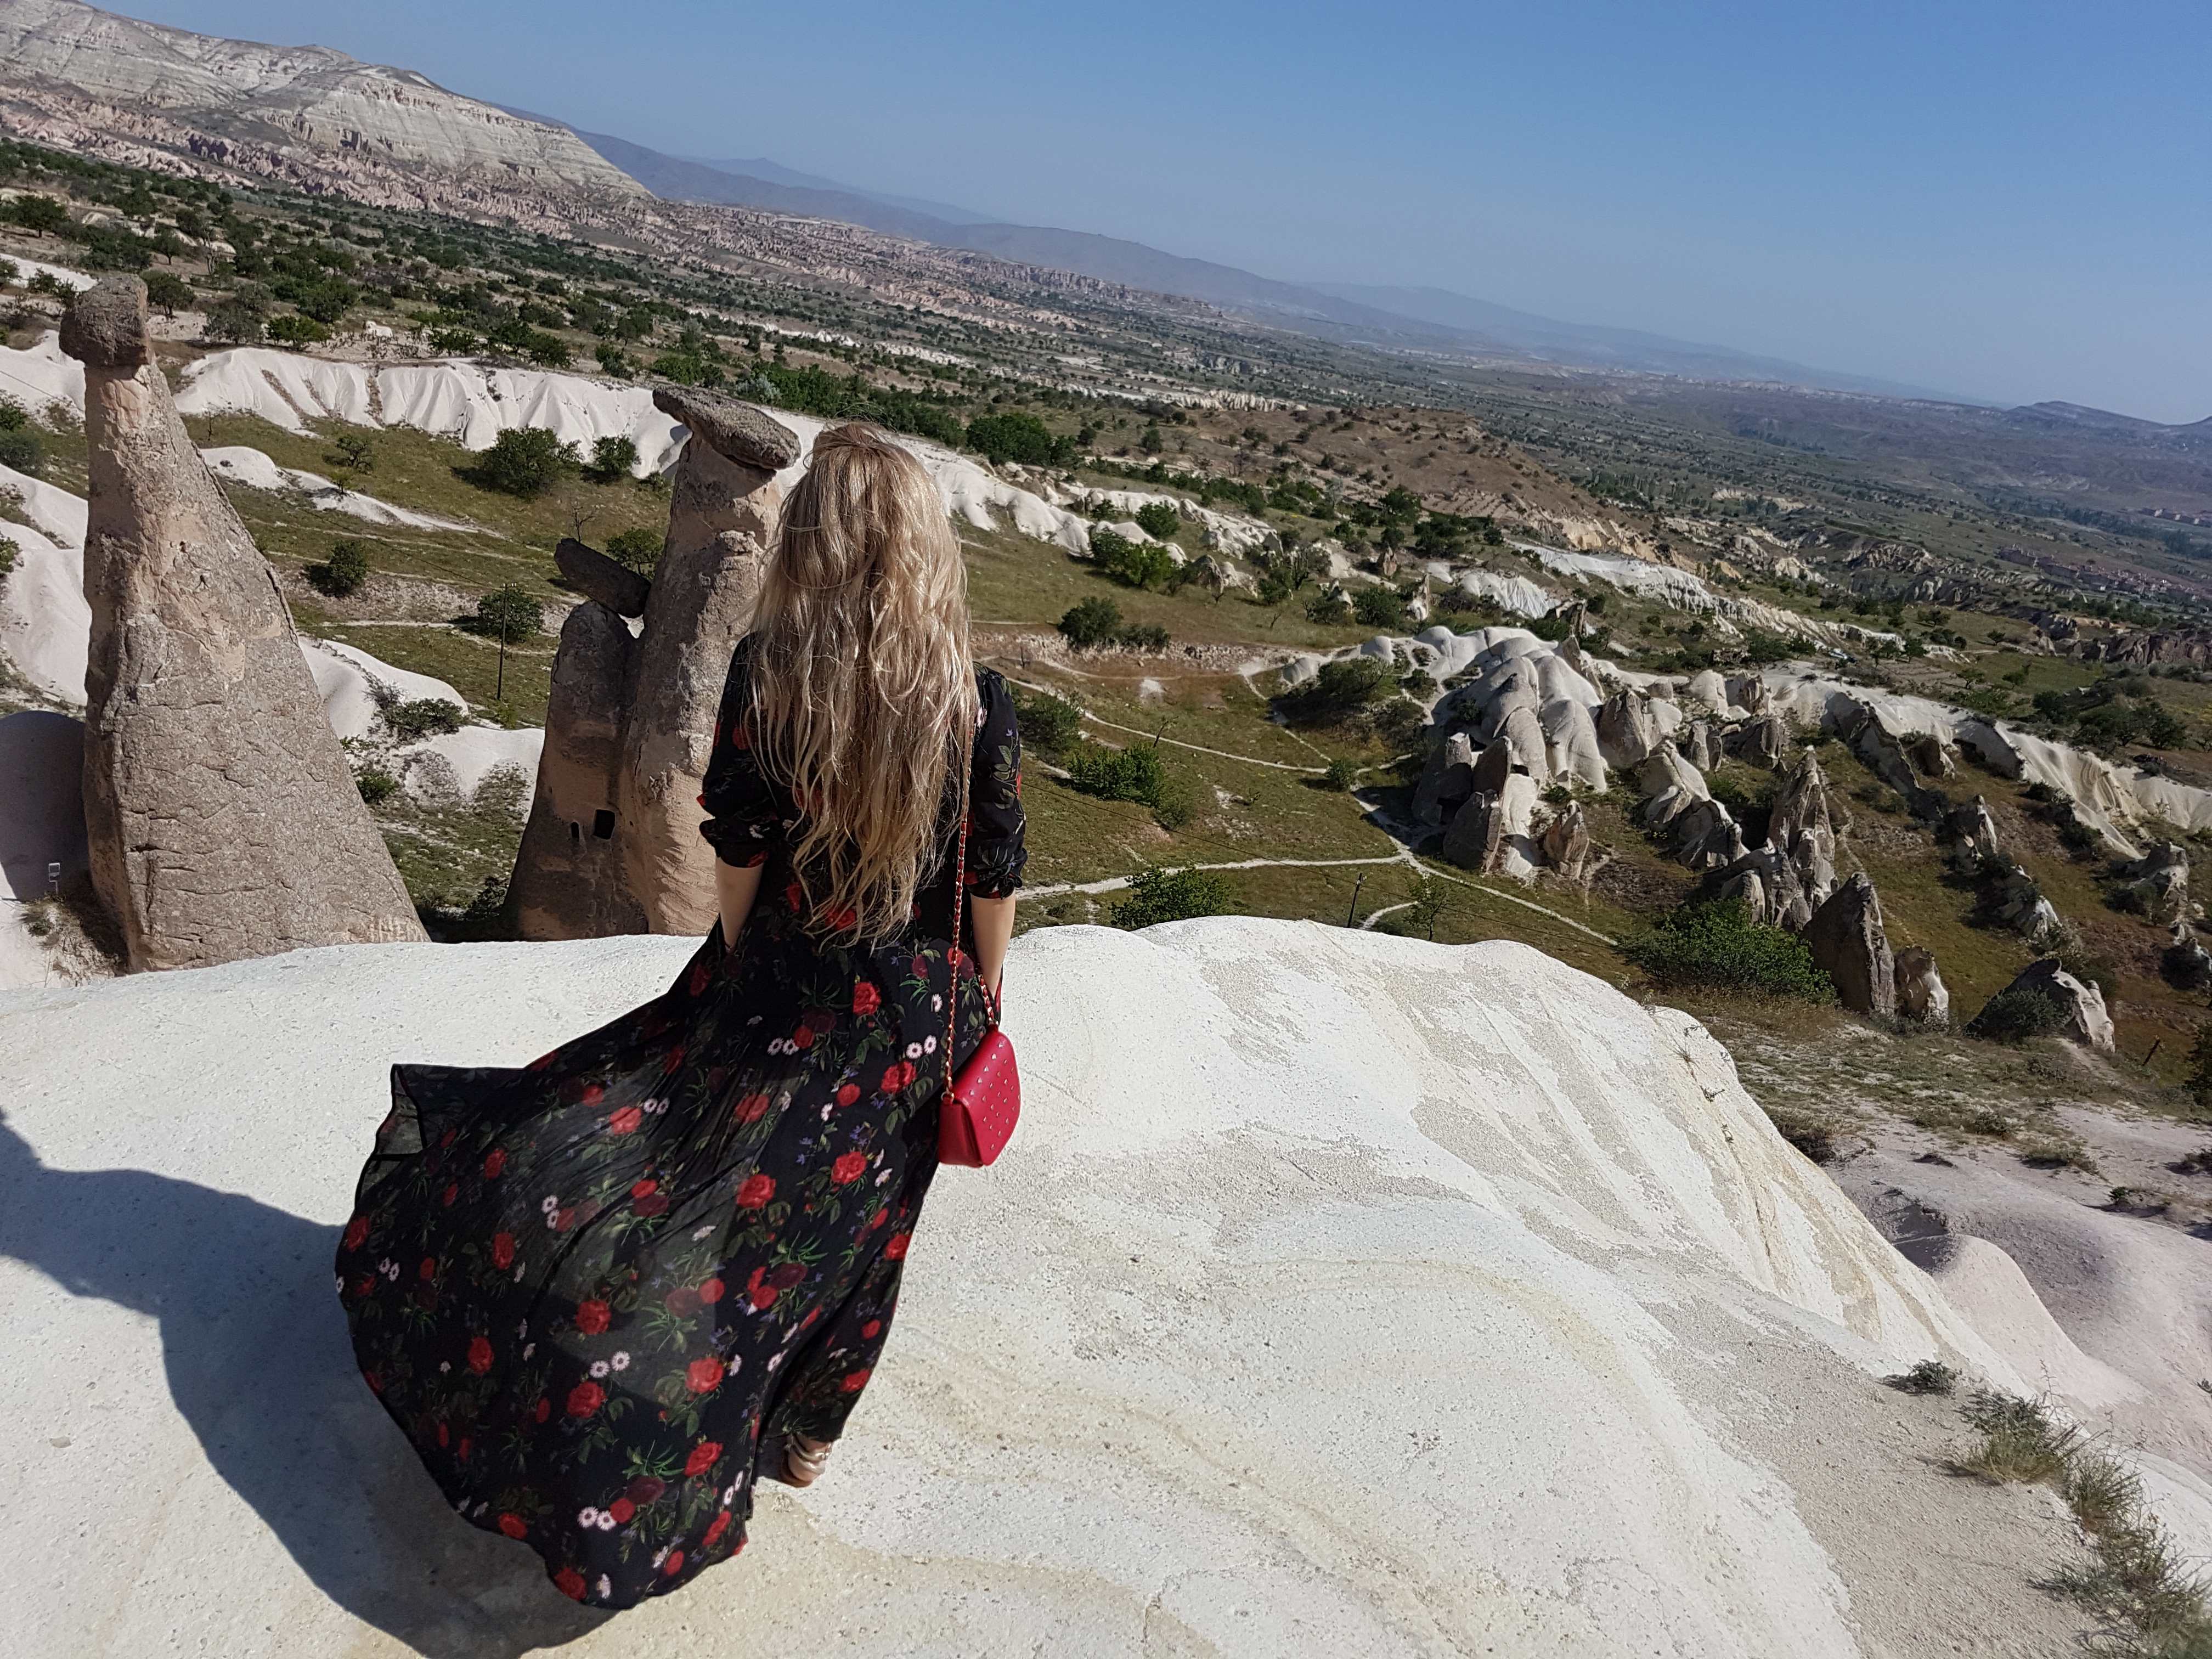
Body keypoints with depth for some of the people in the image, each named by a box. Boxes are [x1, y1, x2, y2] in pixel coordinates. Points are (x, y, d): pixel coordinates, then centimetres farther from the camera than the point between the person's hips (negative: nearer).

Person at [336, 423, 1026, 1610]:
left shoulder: (765, 674, -15)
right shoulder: (978, 707, -14)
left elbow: (737, 854, -8)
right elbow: (994, 887, -7)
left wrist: (742, 972, 8)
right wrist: (980, 1007, 8)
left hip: (775, 990, -1)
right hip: (918, 1010, 2)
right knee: (842, 1224, 18)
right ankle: (805, 1434, 40)